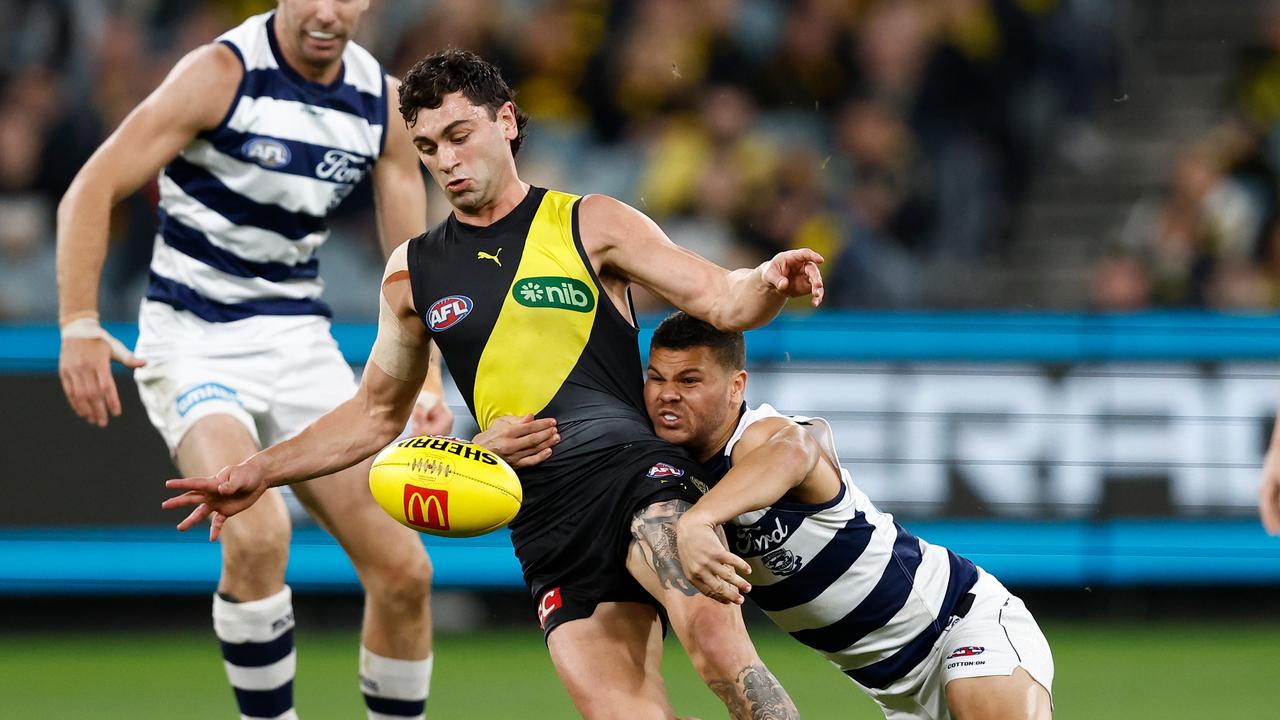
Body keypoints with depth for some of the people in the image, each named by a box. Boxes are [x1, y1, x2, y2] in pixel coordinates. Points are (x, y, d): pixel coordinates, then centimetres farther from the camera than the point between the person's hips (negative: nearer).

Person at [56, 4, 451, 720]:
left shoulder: (385, 102, 2)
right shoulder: (223, 73, -14)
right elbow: (91, 190, -14)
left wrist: (426, 384, -7)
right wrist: (79, 325, -24)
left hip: (299, 338, 5)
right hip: (192, 337, -5)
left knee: (403, 571, -1)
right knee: (258, 534, -30)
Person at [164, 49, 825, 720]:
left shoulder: (591, 224, 7)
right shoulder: (412, 272, 18)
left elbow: (721, 300, 3)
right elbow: (376, 413, 30)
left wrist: (769, 281, -20)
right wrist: (257, 474, 23)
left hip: (633, 470, -3)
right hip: (543, 522, 3)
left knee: (711, 631, -33)